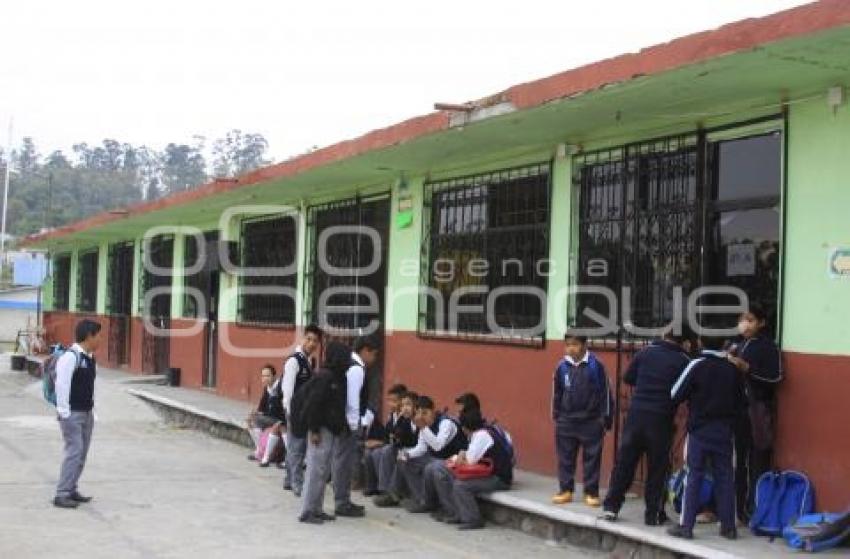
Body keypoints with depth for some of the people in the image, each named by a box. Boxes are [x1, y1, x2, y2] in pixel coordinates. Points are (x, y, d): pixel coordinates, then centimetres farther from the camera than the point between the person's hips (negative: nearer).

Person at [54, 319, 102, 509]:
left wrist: (92, 410, 15)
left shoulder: (90, 358, 10)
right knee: (74, 451, -12)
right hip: (72, 414, -9)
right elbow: (61, 385, -19)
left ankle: (71, 490, 21)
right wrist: (63, 412, -19)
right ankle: (61, 495, -7)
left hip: (87, 413, 9)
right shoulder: (70, 357, -17)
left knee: (82, 452, 11)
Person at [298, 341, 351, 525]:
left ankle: (317, 509, 20)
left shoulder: (339, 378, 11)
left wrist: (342, 425, 11)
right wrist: (314, 430, -19)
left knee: (325, 471, 13)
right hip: (321, 430, -9)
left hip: (333, 431, 9)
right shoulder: (324, 376, -16)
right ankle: (307, 511, -1)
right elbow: (313, 404, -19)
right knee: (315, 470, -6)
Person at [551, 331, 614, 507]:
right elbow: (557, 393, 11)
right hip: (566, 421, 3)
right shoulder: (562, 366, 0)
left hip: (591, 422, -3)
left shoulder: (595, 365, -10)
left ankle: (591, 492, 13)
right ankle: (566, 490, 19)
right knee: (565, 457, 9)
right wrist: (556, 415, 12)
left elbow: (605, 392, -4)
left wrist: (605, 417, -2)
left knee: (592, 458, 4)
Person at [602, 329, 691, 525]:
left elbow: (628, 378, 10)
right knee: (657, 467, 7)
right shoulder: (683, 361, -4)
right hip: (662, 419, -2)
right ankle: (653, 514, 10)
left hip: (636, 412, 2)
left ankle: (611, 506, 10)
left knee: (624, 461, 9)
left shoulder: (645, 352, 4)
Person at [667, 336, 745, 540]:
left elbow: (675, 395, -6)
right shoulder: (732, 368, 1)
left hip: (699, 431, -3)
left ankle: (686, 525, 0)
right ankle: (728, 527, 12)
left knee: (694, 477, 1)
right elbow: (740, 399, 10)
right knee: (724, 477, 8)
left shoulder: (697, 365, -10)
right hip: (724, 431, 3)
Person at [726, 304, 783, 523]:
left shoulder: (768, 346, 0)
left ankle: (754, 512, -4)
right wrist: (727, 362, 3)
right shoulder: (737, 344, 17)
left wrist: (747, 368, -16)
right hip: (735, 408, 5)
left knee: (758, 463, -6)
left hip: (758, 410, -5)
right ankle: (736, 509, 10)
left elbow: (775, 377, -8)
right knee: (737, 461, 3)